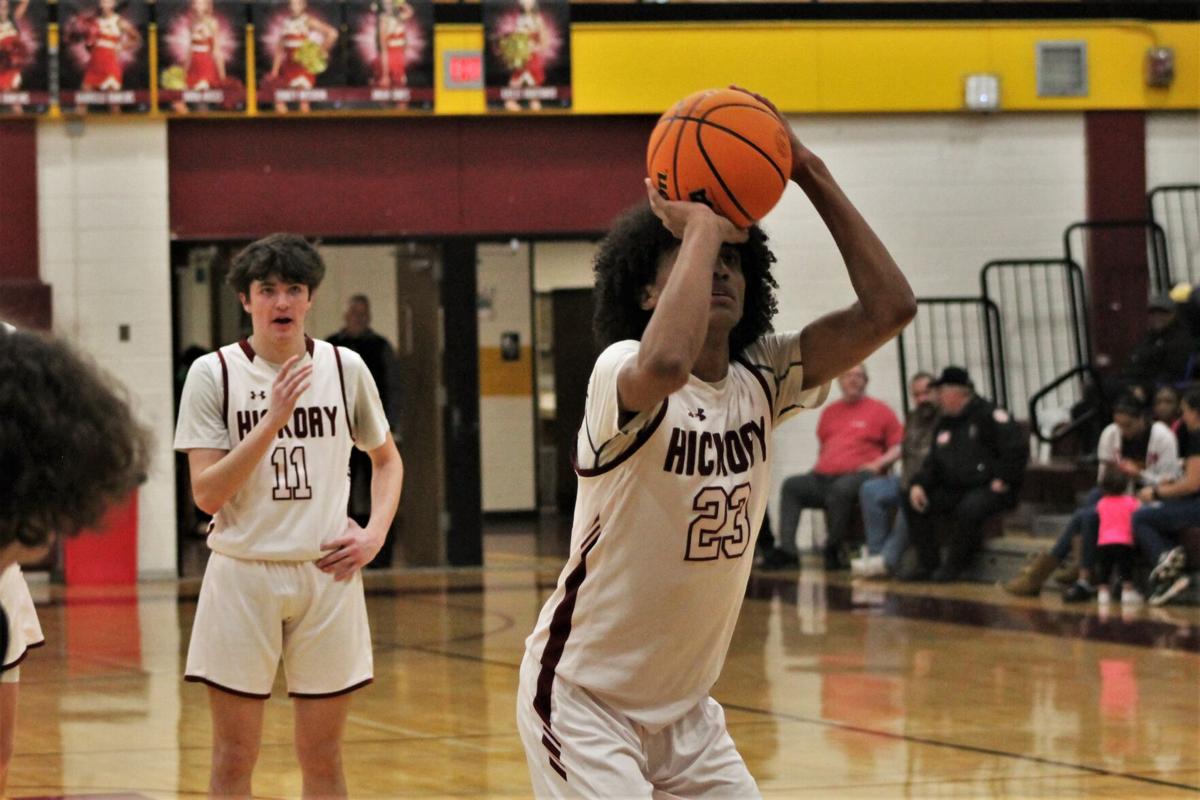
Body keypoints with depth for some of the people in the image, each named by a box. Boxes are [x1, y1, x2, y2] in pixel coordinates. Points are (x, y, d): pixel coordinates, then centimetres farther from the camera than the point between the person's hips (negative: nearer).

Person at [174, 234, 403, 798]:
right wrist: (272, 420, -19)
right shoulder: (213, 374, -4)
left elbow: (387, 459, 19)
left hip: (327, 574, 2)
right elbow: (207, 494, -10)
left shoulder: (344, 368, 4)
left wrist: (375, 534, 2)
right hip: (243, 573, -2)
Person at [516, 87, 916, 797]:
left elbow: (890, 307, -11)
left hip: (685, 706, 7)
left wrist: (811, 174, -14)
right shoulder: (621, 371, -21)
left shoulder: (761, 381, -2)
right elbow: (666, 364, -47)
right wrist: (699, 226, -33)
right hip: (583, 694, -7)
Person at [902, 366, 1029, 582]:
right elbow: (932, 464, 20)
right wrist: (918, 484, 1)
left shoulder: (989, 415, -8)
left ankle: (954, 565, -21)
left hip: (989, 488, -8)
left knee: (969, 509, -38)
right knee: (914, 505, -6)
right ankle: (927, 563, -4)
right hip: (954, 490, 8)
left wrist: (1003, 480, -16)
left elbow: (1017, 448, -15)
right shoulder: (944, 424, 18)